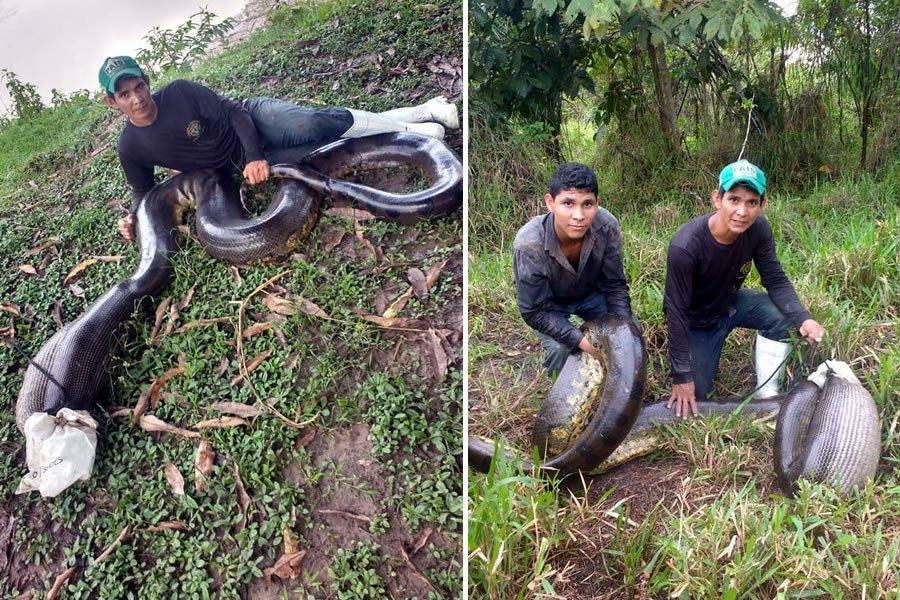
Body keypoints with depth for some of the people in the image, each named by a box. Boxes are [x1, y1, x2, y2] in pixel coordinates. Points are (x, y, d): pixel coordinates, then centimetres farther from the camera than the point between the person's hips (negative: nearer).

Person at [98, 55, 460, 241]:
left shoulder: (179, 92, -15)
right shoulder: (131, 148, -7)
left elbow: (234, 113, -12)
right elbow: (144, 190, 8)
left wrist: (254, 155, -26)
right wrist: (134, 217, -14)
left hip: (255, 119, -2)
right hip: (244, 163, 2)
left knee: (316, 124, -29)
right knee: (327, 149, -19)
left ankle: (424, 111, -19)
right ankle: (413, 133, -13)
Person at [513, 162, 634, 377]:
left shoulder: (607, 226, -31)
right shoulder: (528, 245, -39)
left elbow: (615, 285, -15)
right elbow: (535, 311, -28)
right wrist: (581, 340, -38)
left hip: (591, 293, 3)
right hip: (549, 304, -3)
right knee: (559, 349, -25)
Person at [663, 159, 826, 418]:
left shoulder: (758, 229, -22)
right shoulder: (685, 246, -36)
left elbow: (776, 280, -11)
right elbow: (677, 312, -29)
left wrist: (803, 319, -31)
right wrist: (681, 376, -26)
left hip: (730, 302, 4)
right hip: (696, 321, -4)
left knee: (782, 315, -22)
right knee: (695, 394, -5)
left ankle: (767, 393, -3)